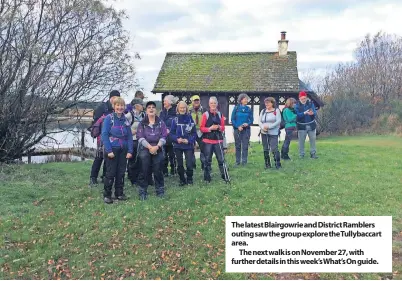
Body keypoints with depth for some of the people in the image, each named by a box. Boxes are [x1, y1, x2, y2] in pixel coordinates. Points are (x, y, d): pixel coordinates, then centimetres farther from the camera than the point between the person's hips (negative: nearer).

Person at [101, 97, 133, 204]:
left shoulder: (126, 120, 8)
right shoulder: (108, 118, -6)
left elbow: (129, 137, 9)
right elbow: (104, 135, -11)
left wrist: (130, 151, -1)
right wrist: (109, 150, -17)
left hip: (123, 150, 5)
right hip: (112, 150, -4)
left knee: (121, 173, 9)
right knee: (110, 173, -1)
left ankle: (119, 193, 21)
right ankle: (107, 195, 11)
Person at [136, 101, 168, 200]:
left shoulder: (161, 122, 9)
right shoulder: (142, 123, 7)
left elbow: (164, 136, 1)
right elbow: (140, 137, -3)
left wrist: (157, 146, -13)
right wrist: (150, 147, -15)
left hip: (157, 149, 1)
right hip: (145, 148, 0)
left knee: (158, 170, -1)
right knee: (144, 170, -5)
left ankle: (160, 190, 13)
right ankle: (142, 192, 2)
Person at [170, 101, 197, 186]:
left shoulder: (190, 119, 1)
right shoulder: (175, 120, 1)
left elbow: (194, 133, 2)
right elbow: (172, 133, 2)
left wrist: (189, 140, -13)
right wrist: (177, 139, -16)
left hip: (188, 145, -1)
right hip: (178, 145, 1)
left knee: (189, 164, -7)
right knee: (180, 164, 7)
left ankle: (189, 179, 15)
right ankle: (182, 180, 23)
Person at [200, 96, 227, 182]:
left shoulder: (220, 115, 7)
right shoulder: (205, 114, -2)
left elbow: (223, 128, 10)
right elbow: (201, 128, -4)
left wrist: (219, 127, -11)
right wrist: (210, 128, -18)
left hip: (218, 140, 2)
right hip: (208, 141, -2)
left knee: (221, 159, 1)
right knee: (208, 160, 5)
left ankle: (224, 176, 12)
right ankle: (207, 178, 15)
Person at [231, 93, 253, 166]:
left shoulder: (248, 109, 3)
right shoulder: (236, 108, -1)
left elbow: (251, 119, 6)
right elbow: (232, 119, -1)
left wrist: (247, 124, -14)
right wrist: (238, 126, -12)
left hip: (246, 130, 1)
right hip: (237, 129, -1)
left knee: (245, 146, 1)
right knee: (238, 146, 7)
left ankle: (244, 161, 8)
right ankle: (237, 161, 16)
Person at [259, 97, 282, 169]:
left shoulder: (276, 110, 2)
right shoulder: (263, 111, 15)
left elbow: (278, 121, -8)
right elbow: (260, 121, 10)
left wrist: (269, 126, -16)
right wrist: (263, 127, -11)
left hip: (273, 133, -5)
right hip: (264, 133, 5)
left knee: (274, 149, -14)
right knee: (265, 149, 7)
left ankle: (278, 164, -7)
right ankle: (267, 164, 15)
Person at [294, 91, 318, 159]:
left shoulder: (310, 103, 2)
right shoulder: (297, 106, -4)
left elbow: (315, 112, -5)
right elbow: (297, 115, -16)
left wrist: (312, 113, -29)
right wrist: (305, 113, -32)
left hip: (311, 125, 2)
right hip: (302, 126, -2)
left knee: (313, 139, 7)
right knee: (301, 140, 0)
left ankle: (313, 153, 17)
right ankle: (301, 154, 8)